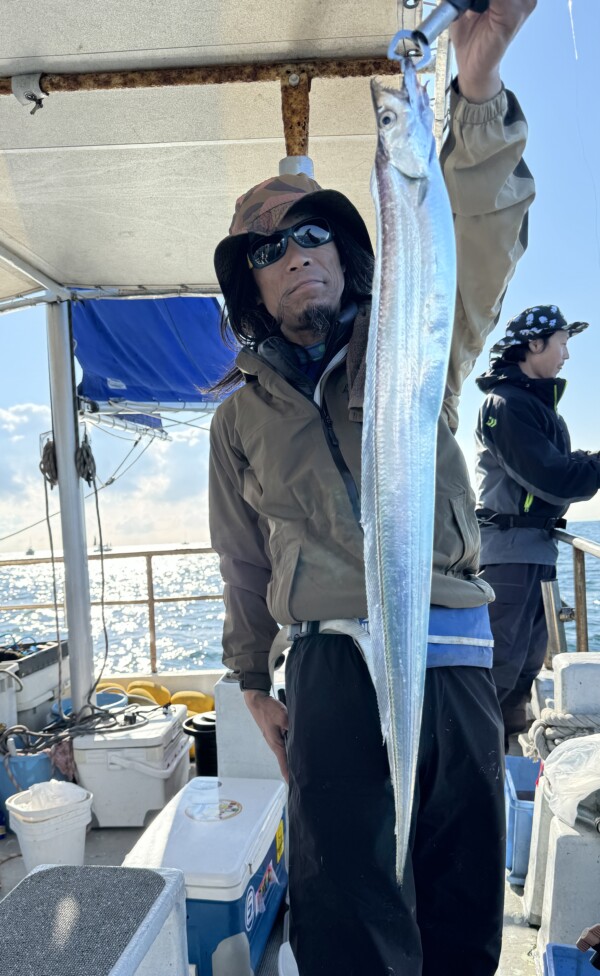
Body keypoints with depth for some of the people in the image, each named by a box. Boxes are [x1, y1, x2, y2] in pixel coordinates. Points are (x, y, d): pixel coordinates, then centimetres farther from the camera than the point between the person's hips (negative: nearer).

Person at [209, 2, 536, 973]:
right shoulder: (242, 417, 10)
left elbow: (481, 237, -9)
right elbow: (245, 563, 14)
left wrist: (479, 83, -23)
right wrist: (254, 683, 16)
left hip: (456, 656, 1)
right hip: (334, 665, 0)